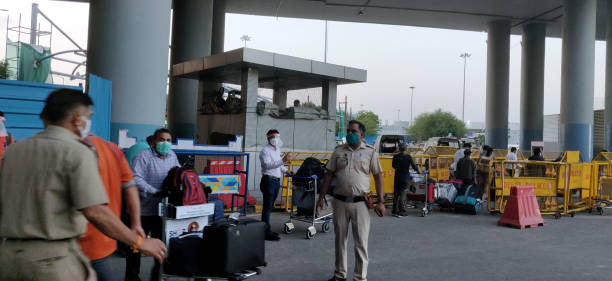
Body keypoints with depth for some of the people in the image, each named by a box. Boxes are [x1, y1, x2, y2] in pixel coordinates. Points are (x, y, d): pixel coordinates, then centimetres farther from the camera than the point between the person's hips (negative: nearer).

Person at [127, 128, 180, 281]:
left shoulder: (172, 156, 9)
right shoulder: (143, 156, -12)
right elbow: (136, 178, -23)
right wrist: (155, 192, -30)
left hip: (163, 210, 5)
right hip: (143, 210, -5)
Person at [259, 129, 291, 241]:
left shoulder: (277, 150, 19)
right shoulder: (265, 151, -9)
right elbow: (267, 164, -26)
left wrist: (286, 170, 20)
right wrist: (283, 160, -31)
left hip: (276, 181, 9)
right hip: (268, 180, -9)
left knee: (269, 206, 12)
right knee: (267, 206, -8)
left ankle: (267, 230, 19)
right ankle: (266, 233, -7)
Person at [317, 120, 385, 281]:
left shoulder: (370, 152, 1)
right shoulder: (338, 151, 7)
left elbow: (378, 177, 1)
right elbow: (329, 175, 9)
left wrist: (381, 202, -5)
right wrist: (321, 197, 5)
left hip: (360, 203, -2)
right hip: (340, 201, 3)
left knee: (361, 243, 2)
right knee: (340, 240, 12)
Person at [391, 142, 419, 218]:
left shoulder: (395, 156, -1)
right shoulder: (408, 157, -12)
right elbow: (413, 166, -9)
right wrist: (417, 170, 12)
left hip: (397, 177, 3)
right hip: (405, 178, -3)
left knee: (396, 194, 12)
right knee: (402, 194, 0)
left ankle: (394, 211, 18)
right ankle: (401, 212, 0)